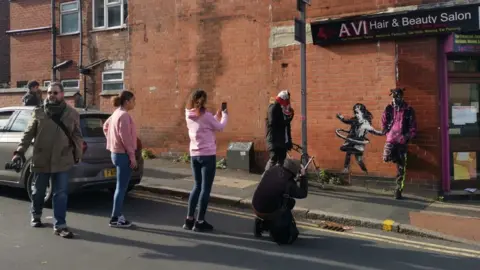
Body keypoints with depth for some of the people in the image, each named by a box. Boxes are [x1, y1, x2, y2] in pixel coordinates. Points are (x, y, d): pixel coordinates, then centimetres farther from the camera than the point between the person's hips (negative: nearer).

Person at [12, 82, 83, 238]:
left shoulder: (72, 114, 3)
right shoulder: (38, 112, 2)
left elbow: (77, 136, 6)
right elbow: (29, 133, 4)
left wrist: (77, 154, 1)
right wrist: (20, 151, -4)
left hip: (62, 161, -1)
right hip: (41, 160, 1)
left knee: (61, 194, -1)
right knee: (38, 192, 16)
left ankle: (60, 226, 5)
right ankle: (36, 216, 41)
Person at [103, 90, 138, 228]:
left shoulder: (117, 113, 13)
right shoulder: (124, 115, -17)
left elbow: (105, 126, 26)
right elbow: (125, 137, -21)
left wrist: (111, 141, 23)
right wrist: (132, 156, -18)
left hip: (116, 153, 10)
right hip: (123, 154, -10)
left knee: (121, 186, 15)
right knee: (121, 187, -4)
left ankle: (117, 215, 21)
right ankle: (115, 218, 2)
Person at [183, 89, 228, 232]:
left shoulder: (188, 115, 6)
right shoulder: (205, 115, -14)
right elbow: (220, 127, -1)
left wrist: (216, 117, 19)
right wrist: (224, 115, 15)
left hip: (194, 155, 7)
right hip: (207, 155, -7)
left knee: (197, 186, 17)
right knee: (206, 188, 2)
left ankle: (189, 219, 18)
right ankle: (200, 222, 6)